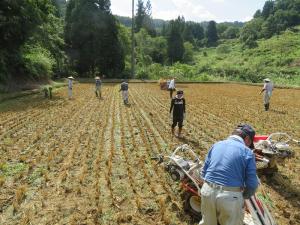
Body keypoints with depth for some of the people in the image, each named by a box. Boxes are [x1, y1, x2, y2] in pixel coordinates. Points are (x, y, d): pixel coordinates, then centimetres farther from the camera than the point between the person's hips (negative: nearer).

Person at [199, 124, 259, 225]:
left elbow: (204, 172, 10)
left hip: (207, 191, 4)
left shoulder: (216, 145, 10)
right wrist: (244, 196, 13)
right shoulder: (247, 152, -3)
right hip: (230, 196, -4)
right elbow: (252, 184, -5)